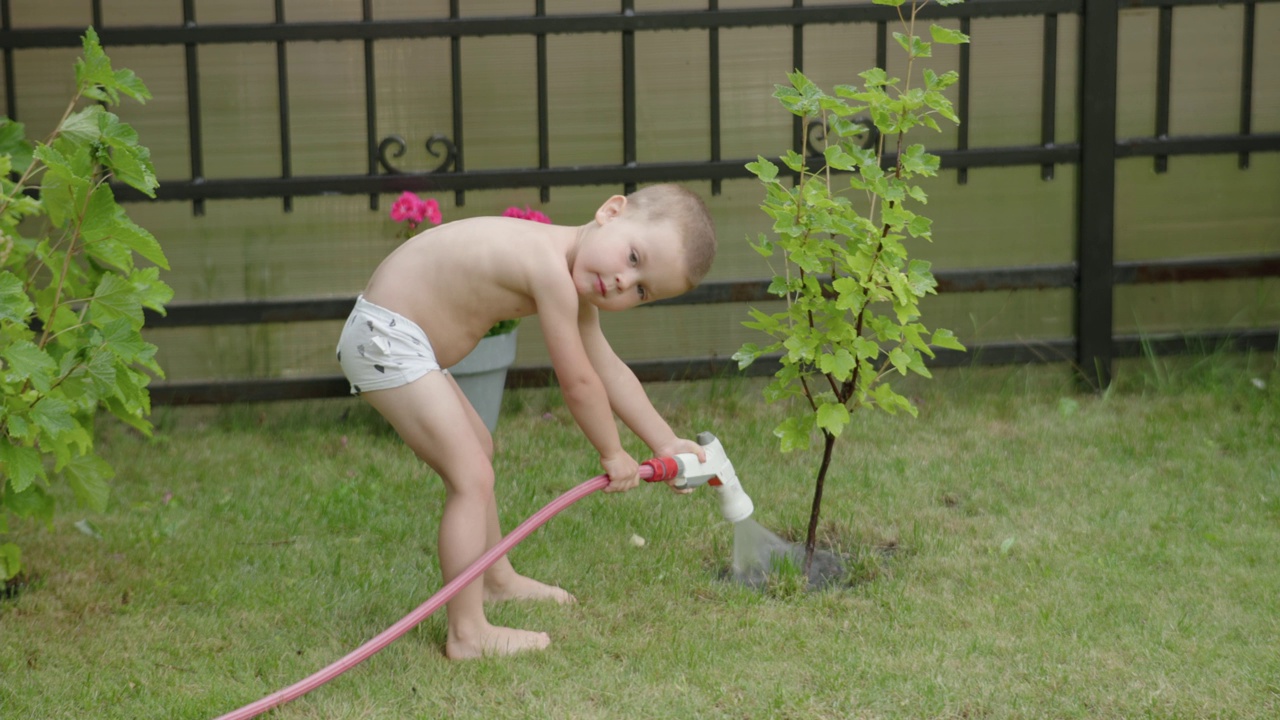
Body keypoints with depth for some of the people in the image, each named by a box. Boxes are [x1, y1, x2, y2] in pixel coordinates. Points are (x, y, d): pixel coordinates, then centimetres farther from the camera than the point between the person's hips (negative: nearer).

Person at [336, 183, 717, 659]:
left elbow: (609, 371, 15)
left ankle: (496, 579, 46)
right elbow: (578, 383, -17)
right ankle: (467, 634, -8)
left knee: (477, 450, 26)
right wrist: (613, 455, -2)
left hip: (398, 338, 11)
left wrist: (665, 443, 16)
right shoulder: (552, 272, -26)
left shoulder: (573, 285, 5)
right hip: (385, 339, -11)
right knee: (471, 476, -12)